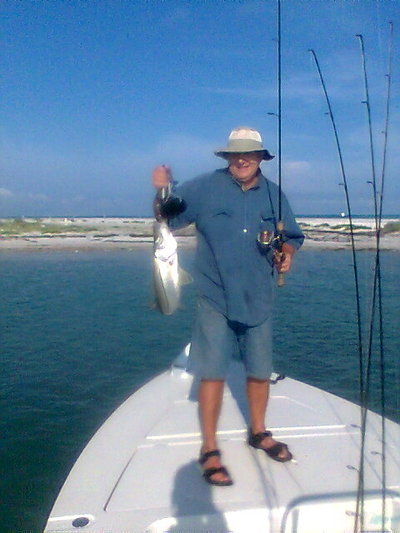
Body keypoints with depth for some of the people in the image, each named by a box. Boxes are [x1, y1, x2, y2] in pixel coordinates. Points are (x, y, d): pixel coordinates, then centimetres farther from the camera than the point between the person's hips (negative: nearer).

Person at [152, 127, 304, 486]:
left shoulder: (274, 194, 6)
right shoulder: (206, 187, -5)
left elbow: (292, 236, 16)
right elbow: (168, 217, -5)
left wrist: (287, 253, -5)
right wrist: (163, 191, -24)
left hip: (258, 300, 4)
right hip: (216, 299, -3)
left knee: (260, 371, 12)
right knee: (213, 373, -3)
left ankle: (258, 432, 36)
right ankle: (210, 450, 12)